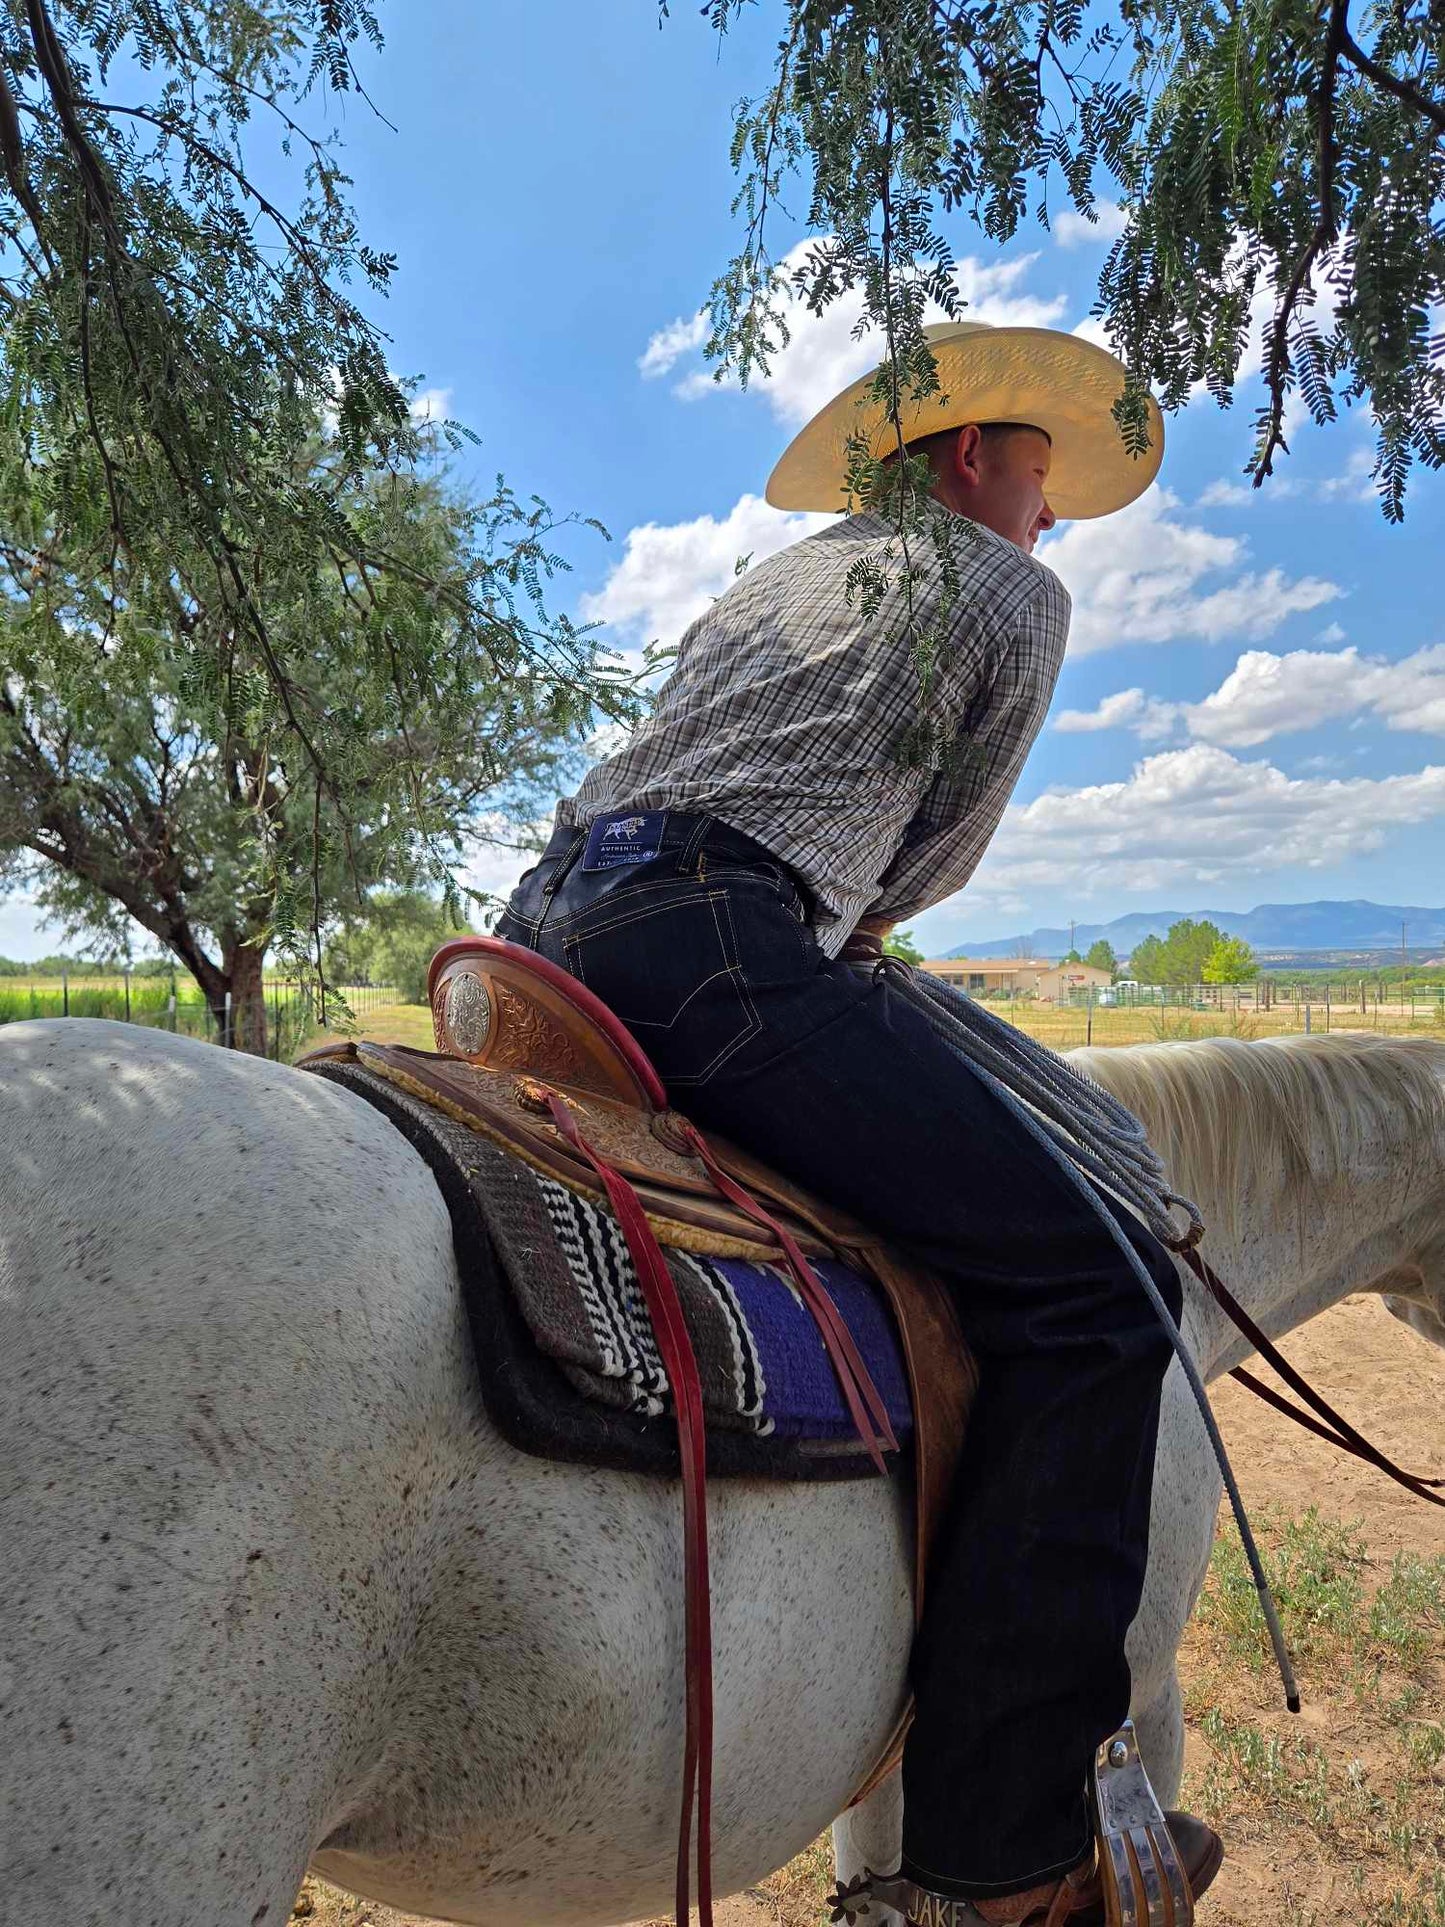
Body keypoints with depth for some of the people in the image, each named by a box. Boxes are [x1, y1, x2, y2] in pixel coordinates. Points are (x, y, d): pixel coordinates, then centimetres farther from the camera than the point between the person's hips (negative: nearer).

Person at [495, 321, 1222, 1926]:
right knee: (1092, 1289, -8)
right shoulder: (1015, 592, 14)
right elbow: (938, 855, 15)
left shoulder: (766, 579, 35)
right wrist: (847, 930, 33)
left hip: (539, 923, 10)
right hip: (710, 940, -9)